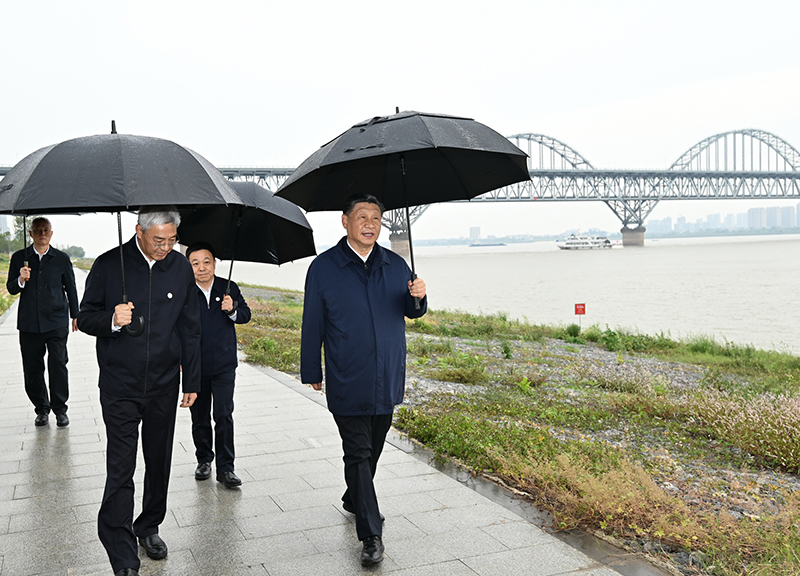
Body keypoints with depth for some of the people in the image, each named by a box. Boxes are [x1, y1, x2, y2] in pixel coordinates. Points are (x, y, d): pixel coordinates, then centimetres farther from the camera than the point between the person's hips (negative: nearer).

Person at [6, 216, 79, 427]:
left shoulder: (62, 259, 5)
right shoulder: (19, 258, 5)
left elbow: (71, 288, 13)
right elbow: (11, 288, 5)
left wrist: (75, 315, 14)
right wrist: (21, 280, -16)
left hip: (56, 322, -1)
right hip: (29, 323, 1)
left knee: (58, 365, -5)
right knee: (32, 368, 5)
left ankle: (60, 409, 8)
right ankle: (41, 409, 20)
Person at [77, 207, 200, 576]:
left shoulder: (181, 268, 2)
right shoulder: (109, 265, -6)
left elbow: (190, 330, 9)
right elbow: (85, 317, 0)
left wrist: (192, 382, 9)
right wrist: (111, 320, -23)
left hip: (164, 386, 3)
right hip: (120, 386, -3)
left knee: (159, 462, 13)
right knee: (120, 469, -4)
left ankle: (149, 527, 33)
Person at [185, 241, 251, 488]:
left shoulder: (229, 288, 2)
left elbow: (246, 315, 5)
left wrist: (233, 311, -18)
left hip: (224, 365, 0)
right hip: (194, 367, 0)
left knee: (224, 416, -4)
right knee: (199, 418, 13)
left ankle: (225, 467, 5)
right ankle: (204, 459, 31)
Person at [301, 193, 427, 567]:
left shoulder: (395, 265, 6)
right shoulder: (323, 268, -4)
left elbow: (411, 312, 14)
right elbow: (312, 325, 0)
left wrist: (418, 296, -10)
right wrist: (311, 372, 3)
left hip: (388, 380, 4)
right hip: (347, 383, -4)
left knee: (373, 449, 18)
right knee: (358, 454, -3)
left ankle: (355, 500, 42)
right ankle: (371, 535, 3)